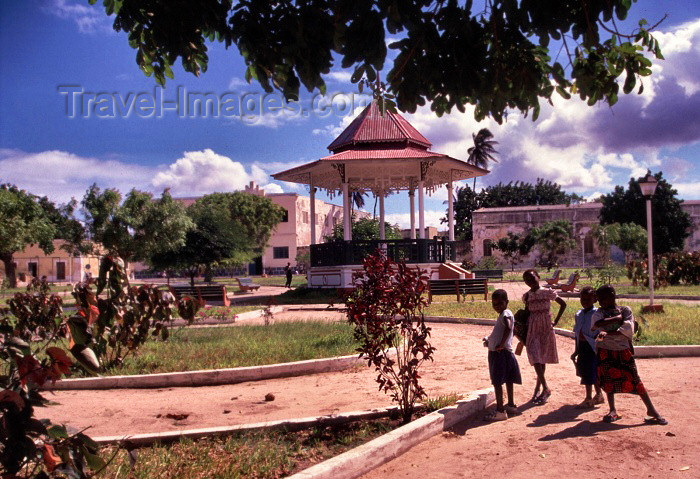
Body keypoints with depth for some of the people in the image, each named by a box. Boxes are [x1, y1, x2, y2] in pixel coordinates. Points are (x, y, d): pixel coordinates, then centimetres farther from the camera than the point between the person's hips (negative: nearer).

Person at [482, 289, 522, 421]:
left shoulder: (505, 314, -15)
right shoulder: (503, 314, 16)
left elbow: (508, 327, -36)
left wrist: (501, 344, -30)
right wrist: (489, 341, 16)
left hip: (501, 352, -11)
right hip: (496, 352, 11)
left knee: (497, 381, -8)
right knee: (507, 380, 19)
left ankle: (500, 411, -5)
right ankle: (511, 405, 32)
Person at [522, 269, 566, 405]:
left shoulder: (548, 292, -3)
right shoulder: (527, 296, 3)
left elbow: (563, 304, 6)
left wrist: (555, 321, 1)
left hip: (546, 328, -1)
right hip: (533, 329, 1)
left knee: (542, 358, 7)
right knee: (535, 358, -10)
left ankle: (538, 388, 18)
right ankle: (546, 388, -6)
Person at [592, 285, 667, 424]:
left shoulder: (625, 310, -1)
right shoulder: (600, 312, 3)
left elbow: (627, 329, -15)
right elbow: (596, 323, -18)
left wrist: (607, 333, -25)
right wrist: (617, 318, -15)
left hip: (623, 351, -2)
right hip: (605, 351, 2)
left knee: (634, 380, -3)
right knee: (608, 380, 4)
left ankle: (651, 410, 6)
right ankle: (612, 411, 15)